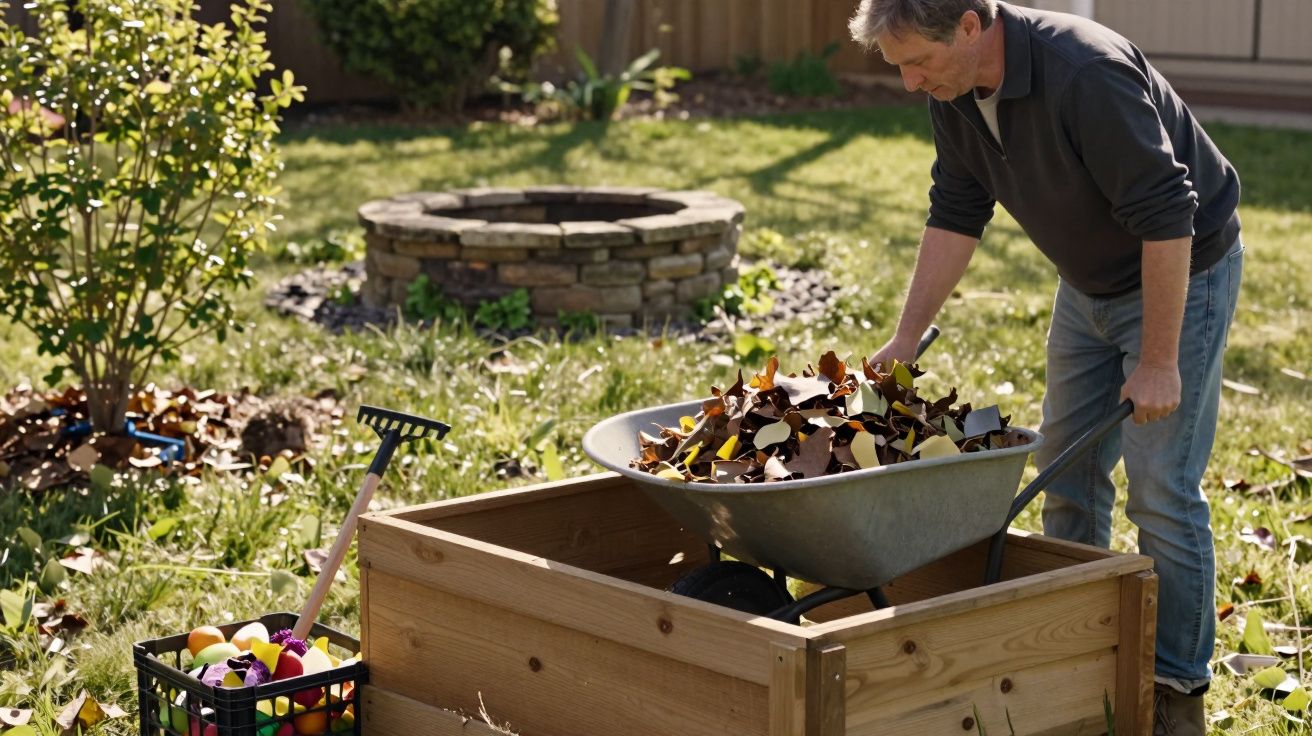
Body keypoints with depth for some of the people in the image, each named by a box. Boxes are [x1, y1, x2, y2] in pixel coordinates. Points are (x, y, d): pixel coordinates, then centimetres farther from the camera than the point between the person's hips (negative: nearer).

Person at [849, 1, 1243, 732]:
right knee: (1067, 471, 11)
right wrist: (905, 339, -2)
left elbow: (1166, 217, -31)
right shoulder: (955, 93, -9)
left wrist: (1158, 362, -27)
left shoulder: (1087, 74, -34)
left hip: (1181, 270, -8)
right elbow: (956, 215, 2)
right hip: (1090, 281, 8)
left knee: (1161, 488, -8)